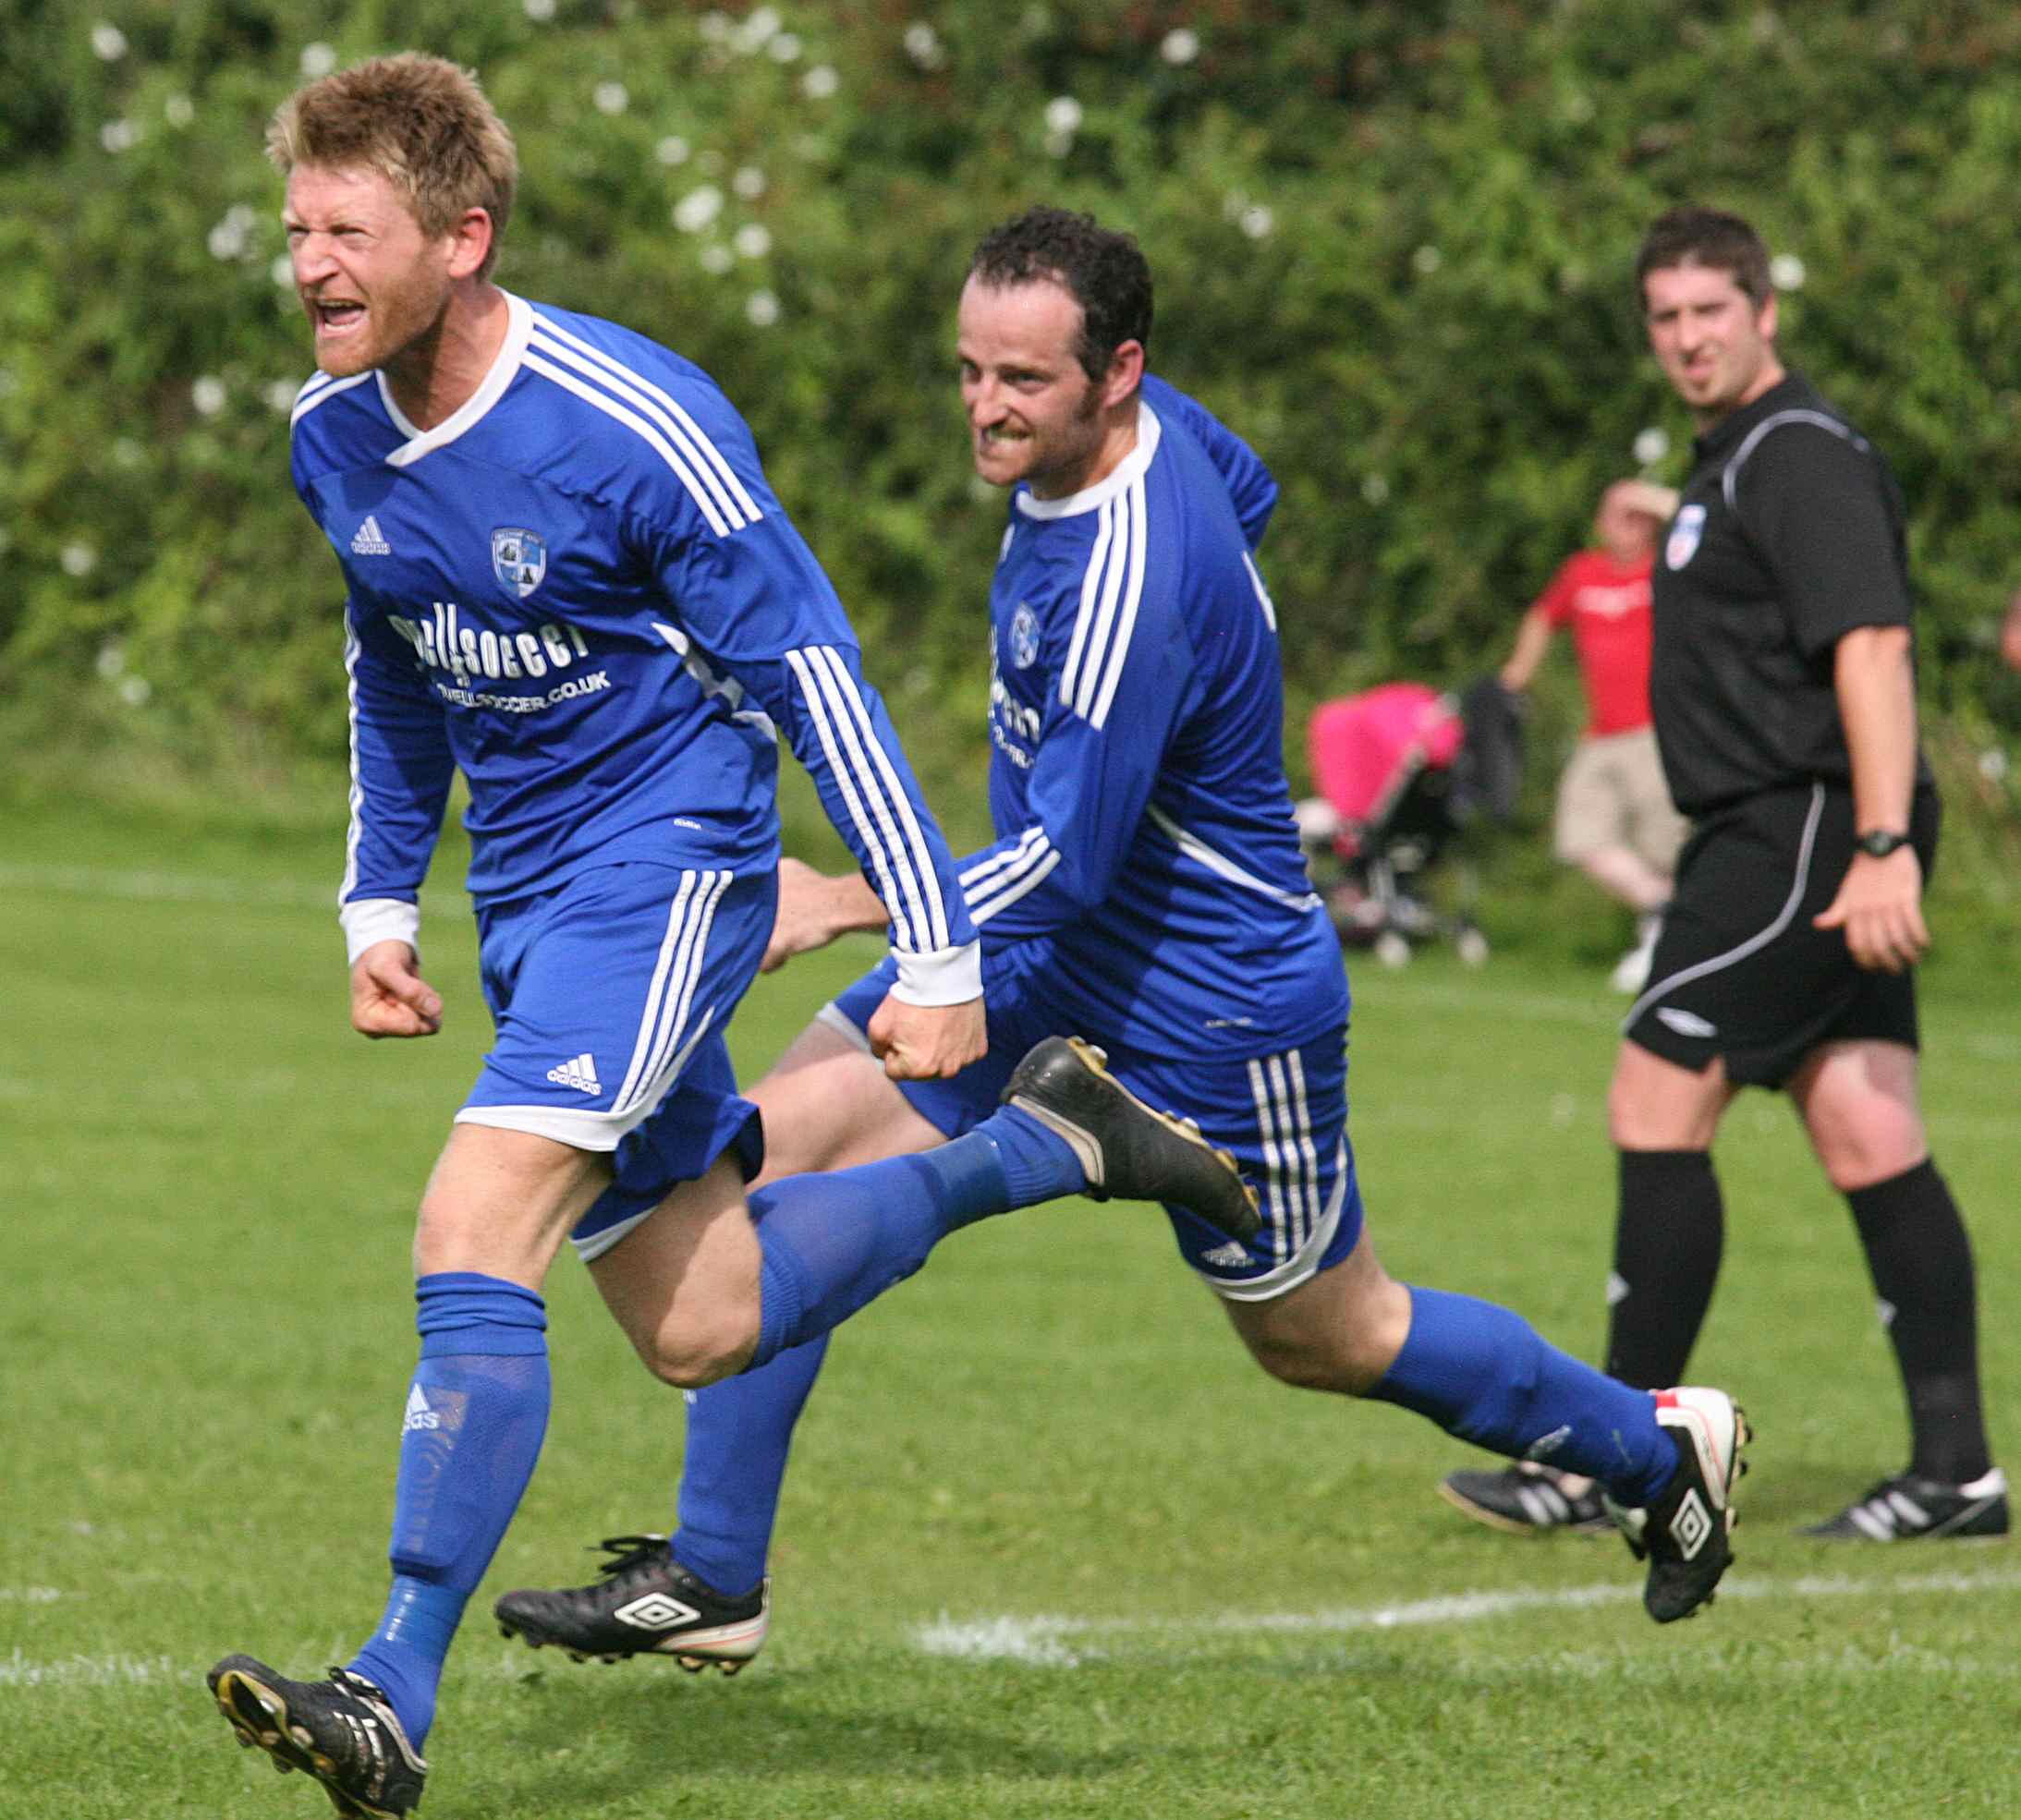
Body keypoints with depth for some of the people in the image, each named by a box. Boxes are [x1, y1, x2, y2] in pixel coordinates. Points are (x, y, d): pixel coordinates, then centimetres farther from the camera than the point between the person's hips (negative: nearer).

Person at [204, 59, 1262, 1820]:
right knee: (703, 1327, 10)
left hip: (667, 862, -8)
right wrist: (381, 900, 15)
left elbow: (816, 676, -17)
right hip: (530, 896, 8)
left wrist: (935, 956, -17)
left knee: (472, 1243, -23)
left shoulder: (637, 428, -22)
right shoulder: (333, 435, -1)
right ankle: (1042, 1149, 29)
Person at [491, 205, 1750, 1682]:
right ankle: (711, 1584, -2)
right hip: (1046, 963, 9)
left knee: (1329, 1339, 12)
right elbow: (1249, 492, 18)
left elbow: (1067, 864, -30)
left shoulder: (1127, 584, -32)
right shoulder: (1150, 423, -6)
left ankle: (1660, 1445, 37)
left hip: (1215, 1016, -9)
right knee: (771, 1152, -7)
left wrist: (849, 904, -26)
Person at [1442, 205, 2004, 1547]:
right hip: (1774, 834, 10)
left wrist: (1883, 845, -31)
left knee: (1657, 1108, -8)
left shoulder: (1803, 458, -12)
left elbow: (1871, 645, -23)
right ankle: (1955, 1470, 2)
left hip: (1804, 833, -10)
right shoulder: (1734, 461, 20)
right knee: (1870, 1140, 5)